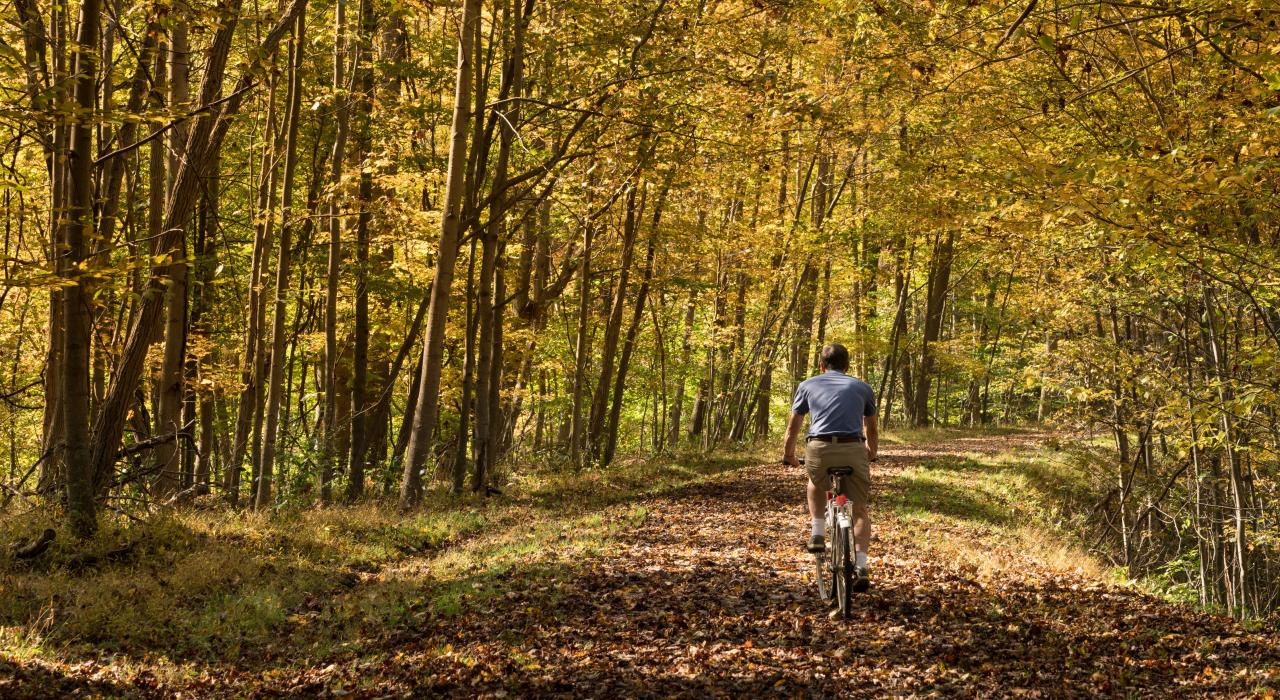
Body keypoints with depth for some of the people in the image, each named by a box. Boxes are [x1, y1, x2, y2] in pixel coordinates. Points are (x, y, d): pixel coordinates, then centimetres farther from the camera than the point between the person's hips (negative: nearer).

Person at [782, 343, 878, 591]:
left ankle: (818, 534, 21)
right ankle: (861, 566, -1)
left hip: (819, 450, 0)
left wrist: (788, 454, 43)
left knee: (817, 483, 34)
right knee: (859, 510, 15)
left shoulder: (808, 385, 20)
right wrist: (872, 454, 51)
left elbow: (794, 426, 26)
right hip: (854, 450, 0)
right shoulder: (862, 387, 22)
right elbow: (871, 429, 32)